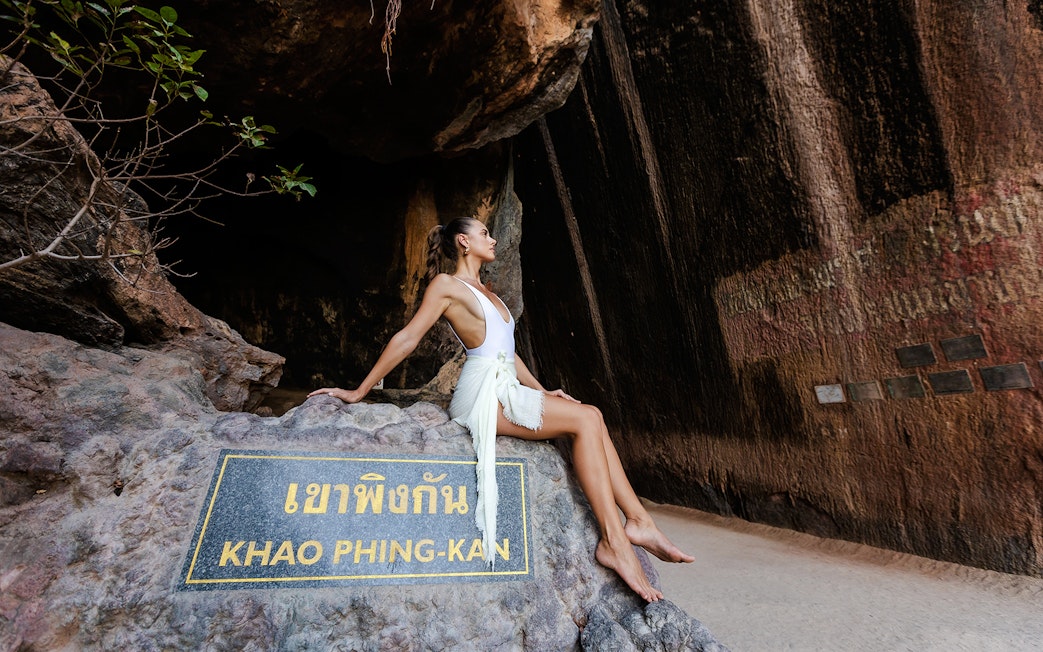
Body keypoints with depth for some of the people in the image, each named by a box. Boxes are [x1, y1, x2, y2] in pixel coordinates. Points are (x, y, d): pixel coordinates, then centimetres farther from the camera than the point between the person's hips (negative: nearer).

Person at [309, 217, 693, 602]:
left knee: (592, 417, -7)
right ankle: (612, 542, -13)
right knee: (585, 419, -18)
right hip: (482, 395, -8)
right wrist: (359, 392, -2)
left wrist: (542, 390, 18)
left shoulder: (485, 293, 24)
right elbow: (407, 339, -4)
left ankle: (638, 520, -5)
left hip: (506, 392, 8)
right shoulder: (446, 285, -1)